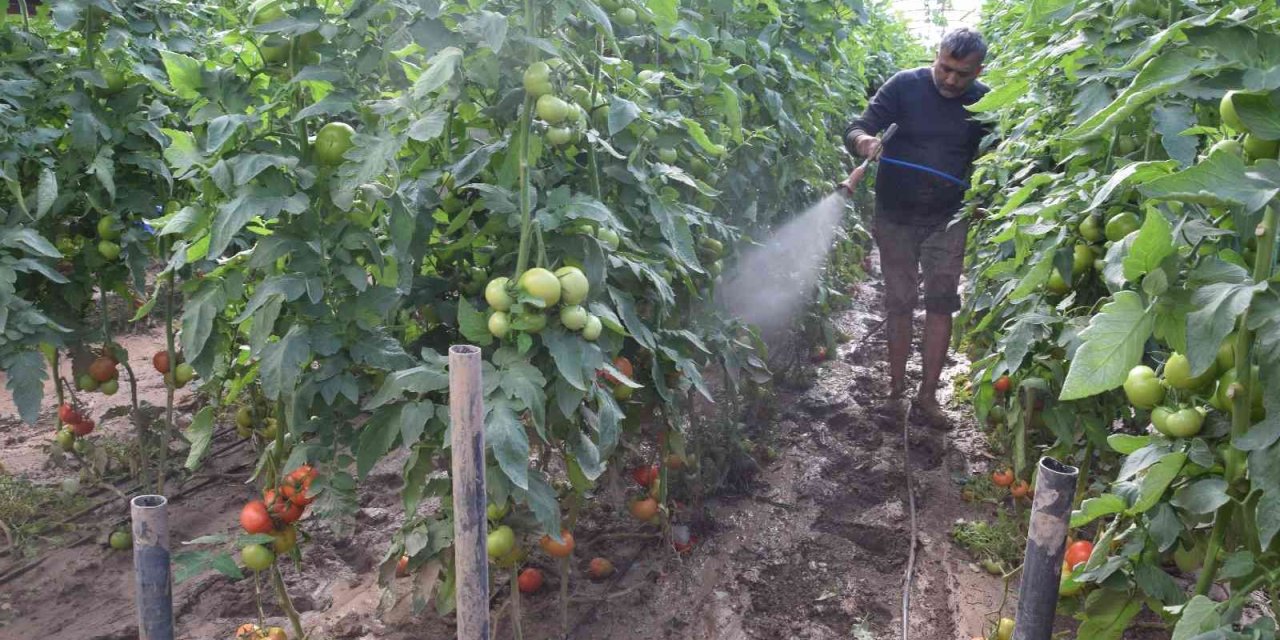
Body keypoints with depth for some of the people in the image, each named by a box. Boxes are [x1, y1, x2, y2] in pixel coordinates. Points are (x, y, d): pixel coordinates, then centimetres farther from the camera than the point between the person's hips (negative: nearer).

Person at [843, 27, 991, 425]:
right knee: (898, 301, 6)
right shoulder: (904, 86, -7)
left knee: (941, 303, -1)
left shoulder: (982, 102, -1)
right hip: (895, 216, -1)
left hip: (947, 220, 1)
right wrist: (863, 141, -33)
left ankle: (928, 394, 8)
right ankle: (896, 384, 17)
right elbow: (856, 129, -11)